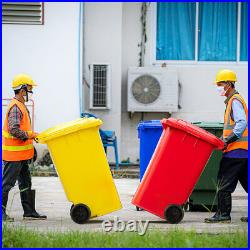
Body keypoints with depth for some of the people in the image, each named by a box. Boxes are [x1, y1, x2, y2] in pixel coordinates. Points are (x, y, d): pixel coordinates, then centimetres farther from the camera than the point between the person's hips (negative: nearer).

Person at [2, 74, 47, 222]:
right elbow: (14, 130, -27)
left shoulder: (21, 106, 16)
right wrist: (31, 134, -18)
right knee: (7, 183, -3)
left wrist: (31, 136, 15)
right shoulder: (15, 107, -18)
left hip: (21, 154, 10)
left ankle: (29, 211, 17)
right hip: (13, 154, -10)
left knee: (25, 183, 12)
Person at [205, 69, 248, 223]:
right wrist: (225, 139, 18)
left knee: (225, 182, -8)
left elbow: (242, 123, -23)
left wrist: (229, 139, -24)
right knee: (246, 181, 11)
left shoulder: (235, 101, -11)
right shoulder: (234, 100, 20)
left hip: (236, 150, -10)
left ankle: (223, 214, -7)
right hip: (241, 150, 10)